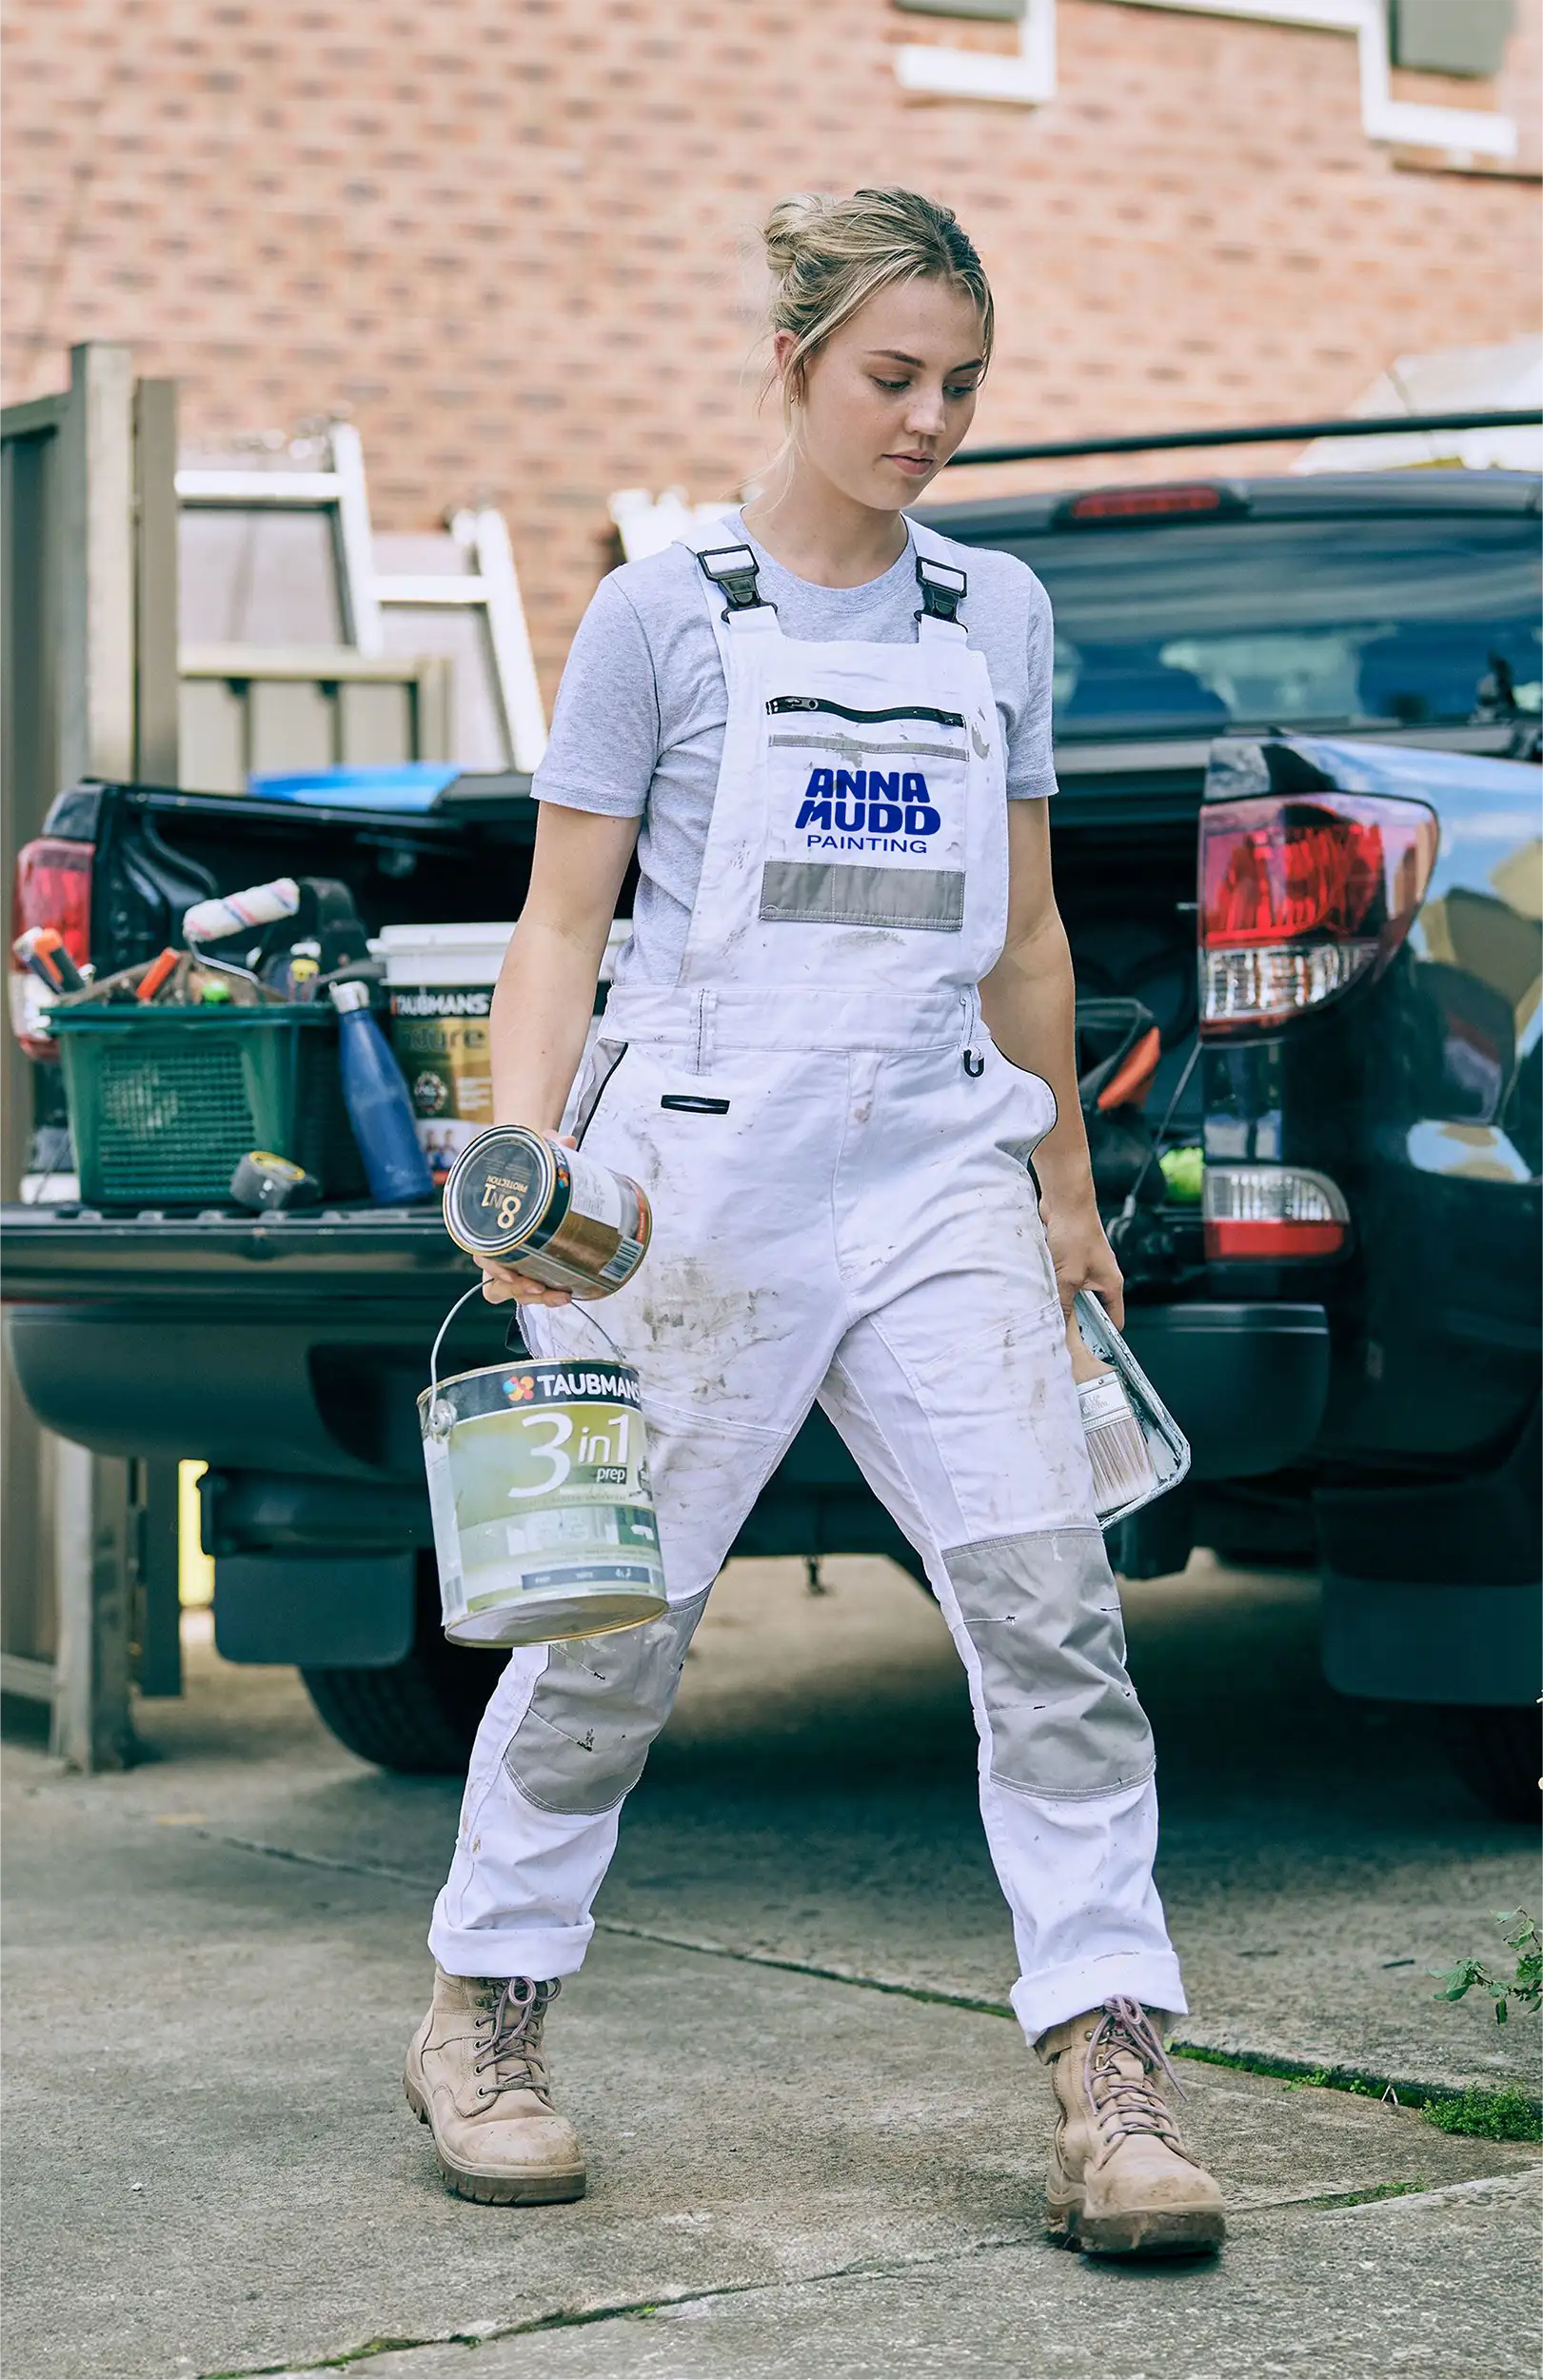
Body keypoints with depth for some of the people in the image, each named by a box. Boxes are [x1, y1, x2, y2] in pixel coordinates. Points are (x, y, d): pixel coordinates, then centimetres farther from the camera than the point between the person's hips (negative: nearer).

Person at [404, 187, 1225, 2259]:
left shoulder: (999, 614, 13)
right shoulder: (666, 612, 2)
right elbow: (563, 924, 1)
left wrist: (1065, 1187, 22)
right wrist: (518, 1165, -12)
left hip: (936, 1175, 3)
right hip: (702, 1172, -3)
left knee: (1046, 1604, -10)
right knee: (616, 1618, 5)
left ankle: (1112, 2081, -8)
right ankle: (486, 2014, 25)